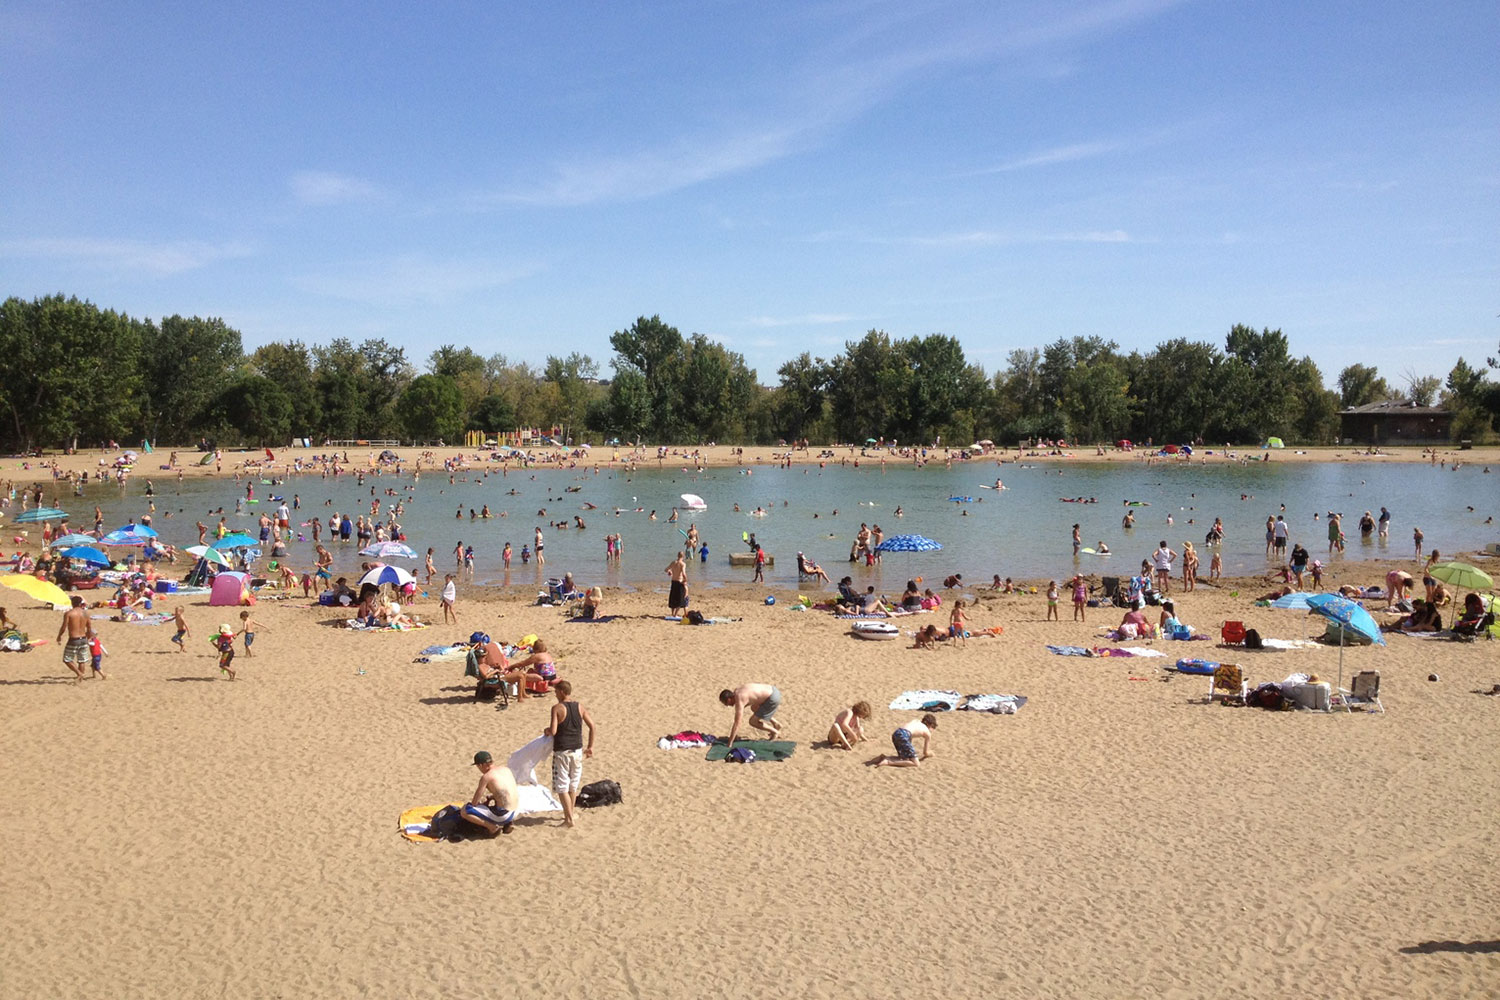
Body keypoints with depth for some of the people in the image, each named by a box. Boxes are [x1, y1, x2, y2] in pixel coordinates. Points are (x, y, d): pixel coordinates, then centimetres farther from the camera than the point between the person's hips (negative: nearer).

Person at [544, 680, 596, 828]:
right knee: (573, 785, 18)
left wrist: (547, 730, 4)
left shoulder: (557, 708, -13)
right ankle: (569, 814, 28)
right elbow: (592, 726, 1)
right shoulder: (580, 707, 4)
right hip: (577, 750, 6)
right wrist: (590, 747, 9)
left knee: (562, 787, 2)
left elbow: (553, 731, -19)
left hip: (562, 752, -6)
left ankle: (569, 819, 0)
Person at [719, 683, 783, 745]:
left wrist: (730, 743, -13)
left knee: (753, 722, 1)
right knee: (754, 708, 32)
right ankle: (776, 724, 36)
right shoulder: (736, 691, 8)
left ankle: (775, 732, 17)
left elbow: (737, 724, -17)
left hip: (773, 698, -9)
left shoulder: (739, 701, -18)